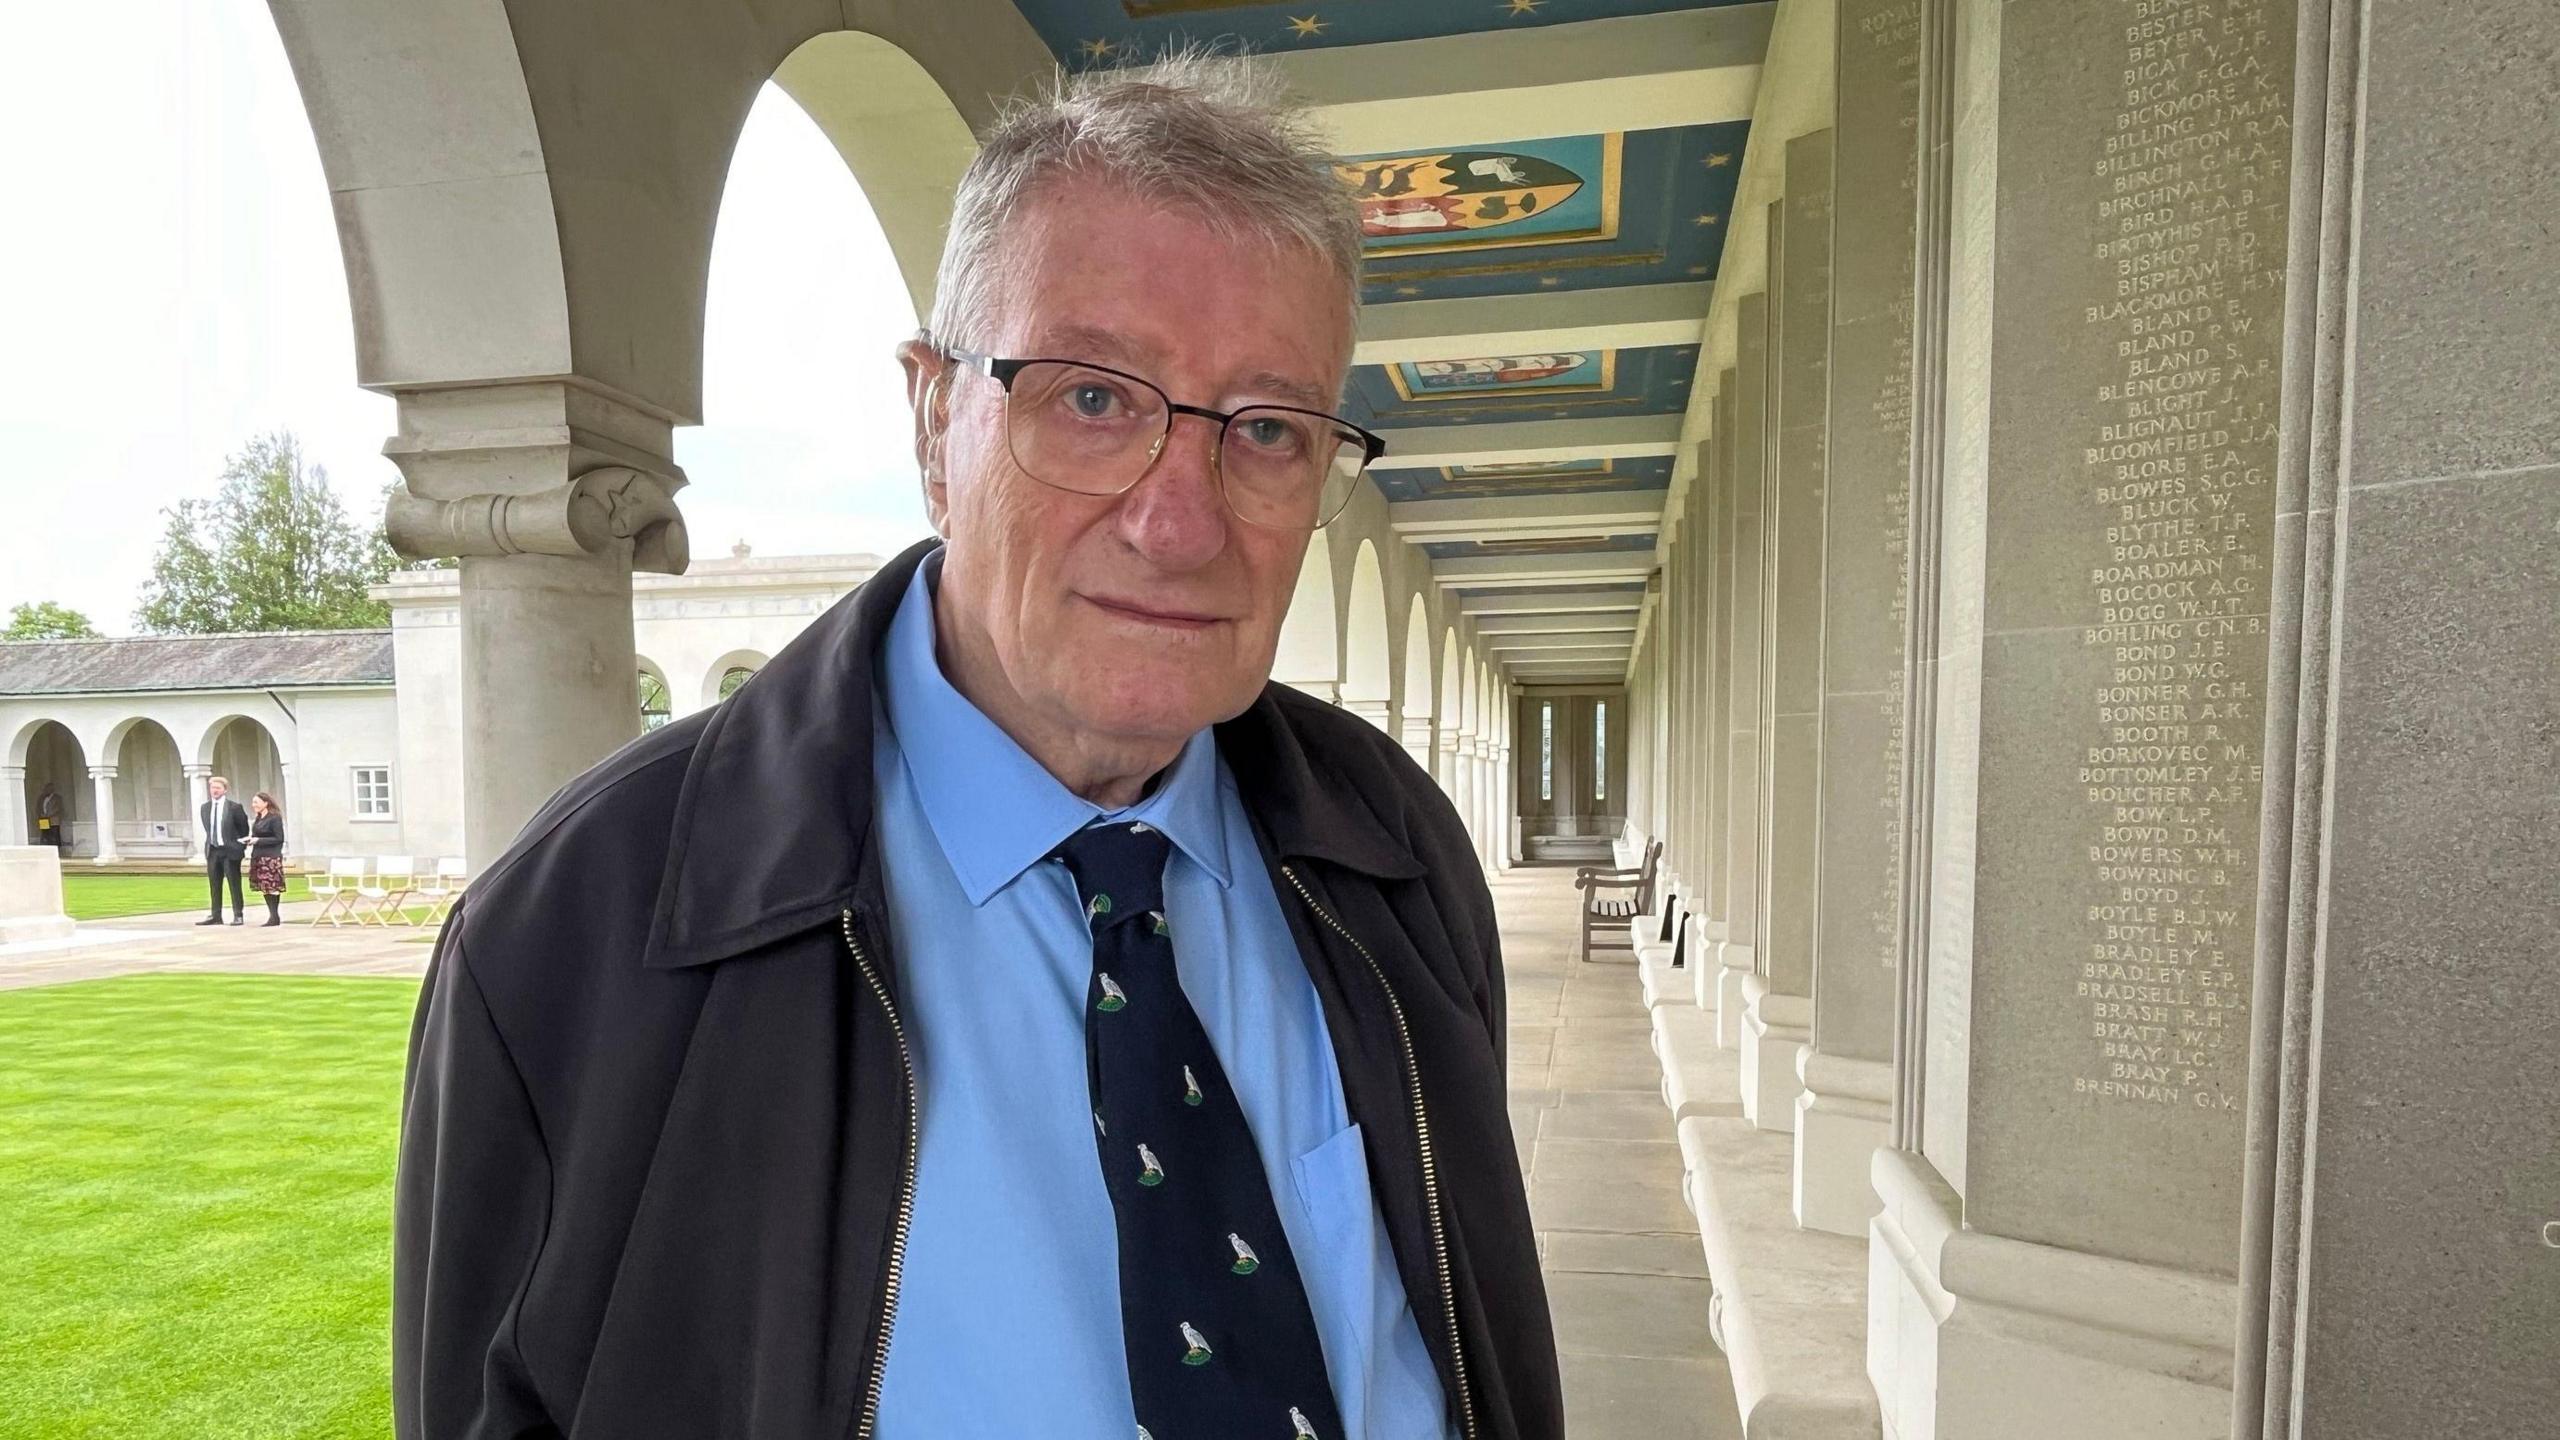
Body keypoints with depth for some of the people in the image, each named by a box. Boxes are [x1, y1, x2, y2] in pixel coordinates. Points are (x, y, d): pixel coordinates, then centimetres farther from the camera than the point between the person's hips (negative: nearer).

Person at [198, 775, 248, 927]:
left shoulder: (234, 807, -7)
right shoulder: (204, 808, 7)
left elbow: (244, 827, 0)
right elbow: (207, 828, 17)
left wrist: (240, 844, 2)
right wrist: (211, 841, 10)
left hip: (229, 851, -5)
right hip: (212, 850, 5)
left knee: (234, 885, 0)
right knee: (214, 886, 8)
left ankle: (238, 915, 5)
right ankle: (215, 916, 14)